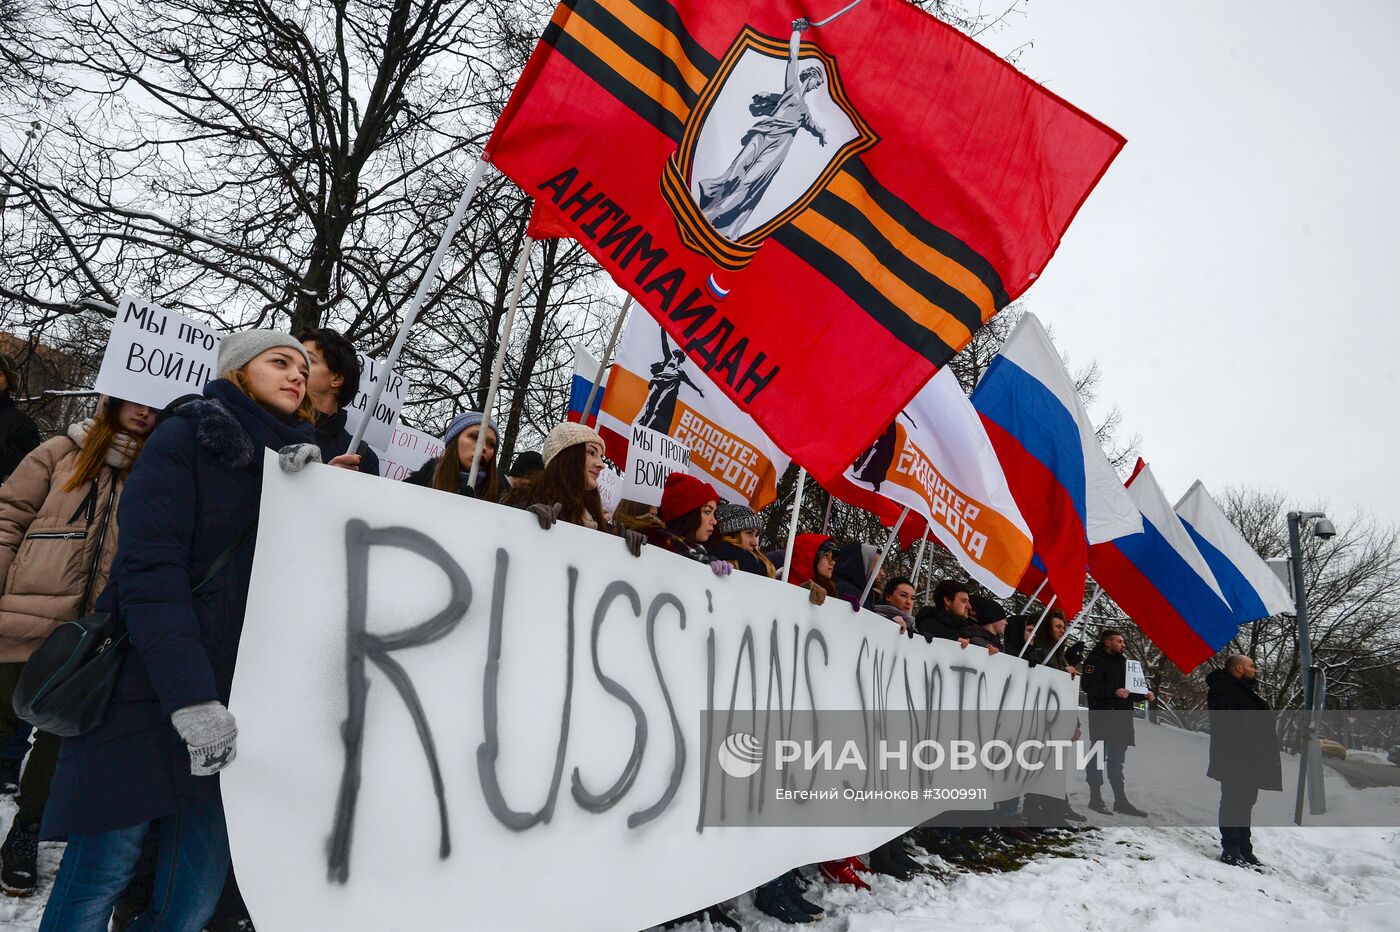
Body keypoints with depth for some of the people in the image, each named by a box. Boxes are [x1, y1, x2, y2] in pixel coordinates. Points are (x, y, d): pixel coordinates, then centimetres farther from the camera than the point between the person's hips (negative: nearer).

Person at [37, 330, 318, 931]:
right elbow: (148, 570, -14)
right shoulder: (187, 438, -3)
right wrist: (189, 696, -22)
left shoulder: (299, 461, 13)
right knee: (105, 866, 3)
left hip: (231, 707, 5)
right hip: (147, 694, -4)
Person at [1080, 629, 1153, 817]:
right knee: (1098, 757, -2)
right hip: (1102, 716, -8)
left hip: (1121, 718, 8)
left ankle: (1121, 800, 13)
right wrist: (1114, 691, -26)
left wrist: (1145, 694, 6)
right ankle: (1095, 798, 3)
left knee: (1117, 759, 10)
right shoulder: (1095, 660, -6)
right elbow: (1089, 686, -18)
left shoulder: (1123, 661, 20)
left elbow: (1131, 689, 24)